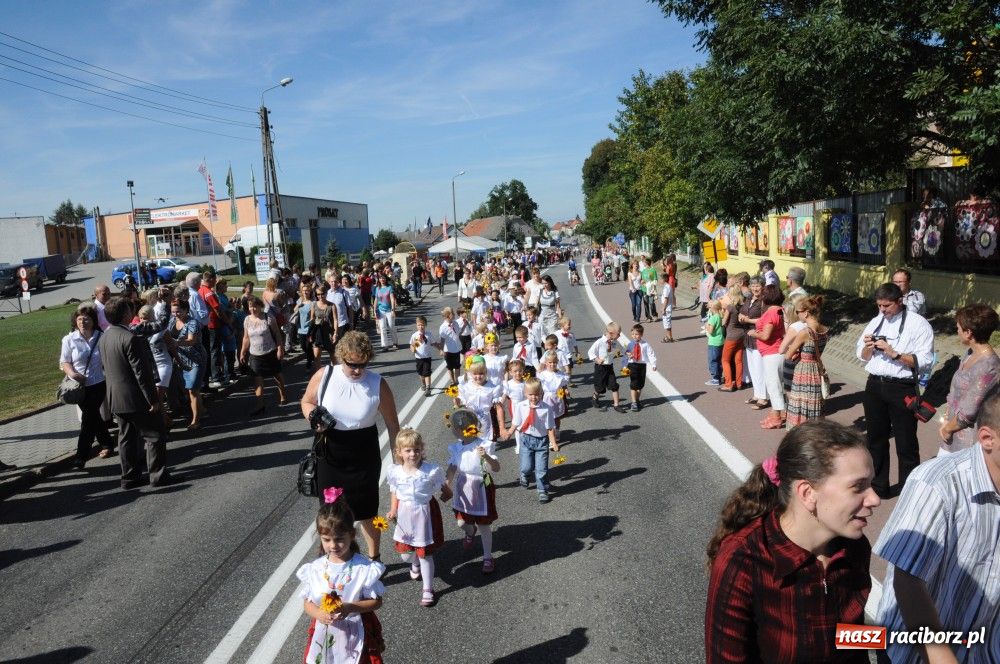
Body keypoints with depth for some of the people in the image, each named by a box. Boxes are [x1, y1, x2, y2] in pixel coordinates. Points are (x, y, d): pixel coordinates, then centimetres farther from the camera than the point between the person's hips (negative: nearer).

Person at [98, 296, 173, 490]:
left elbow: (106, 366, 15)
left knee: (126, 437, 16)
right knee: (154, 436, 3)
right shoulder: (130, 338, -22)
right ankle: (158, 475, 8)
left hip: (116, 398, 9)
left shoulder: (103, 338, 6)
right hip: (135, 397, -8)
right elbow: (141, 372, -21)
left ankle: (130, 477, 23)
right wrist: (153, 399, -16)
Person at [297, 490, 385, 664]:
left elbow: (376, 601, -9)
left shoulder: (364, 568, -17)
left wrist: (350, 607, -24)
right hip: (325, 634, 2)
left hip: (356, 635, -2)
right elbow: (307, 603, 2)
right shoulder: (315, 568, -8)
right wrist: (319, 614, -19)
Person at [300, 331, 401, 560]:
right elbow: (307, 401, 7)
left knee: (366, 511, 13)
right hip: (329, 455, 1)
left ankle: (373, 558, 36)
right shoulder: (324, 376, -11)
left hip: (364, 457, -1)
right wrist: (313, 418, -15)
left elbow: (392, 423, -5)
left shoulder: (378, 384, -13)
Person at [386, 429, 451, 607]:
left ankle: (428, 589, 23)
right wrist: (393, 510, -5)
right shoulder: (395, 472, -10)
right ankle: (415, 565, 55)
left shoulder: (431, 471, -18)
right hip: (405, 515, 3)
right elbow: (394, 493, 3)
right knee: (405, 554, 17)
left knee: (425, 553, 4)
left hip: (424, 514, -3)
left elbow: (445, 489, -1)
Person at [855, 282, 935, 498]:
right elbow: (862, 356, 14)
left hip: (902, 389, -6)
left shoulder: (918, 324, -7)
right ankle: (878, 486, 33)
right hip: (874, 385, 6)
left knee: (906, 445, 3)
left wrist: (894, 353, -22)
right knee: (876, 440, 17)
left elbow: (924, 360, -16)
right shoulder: (876, 322, 10)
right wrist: (868, 346, -7)